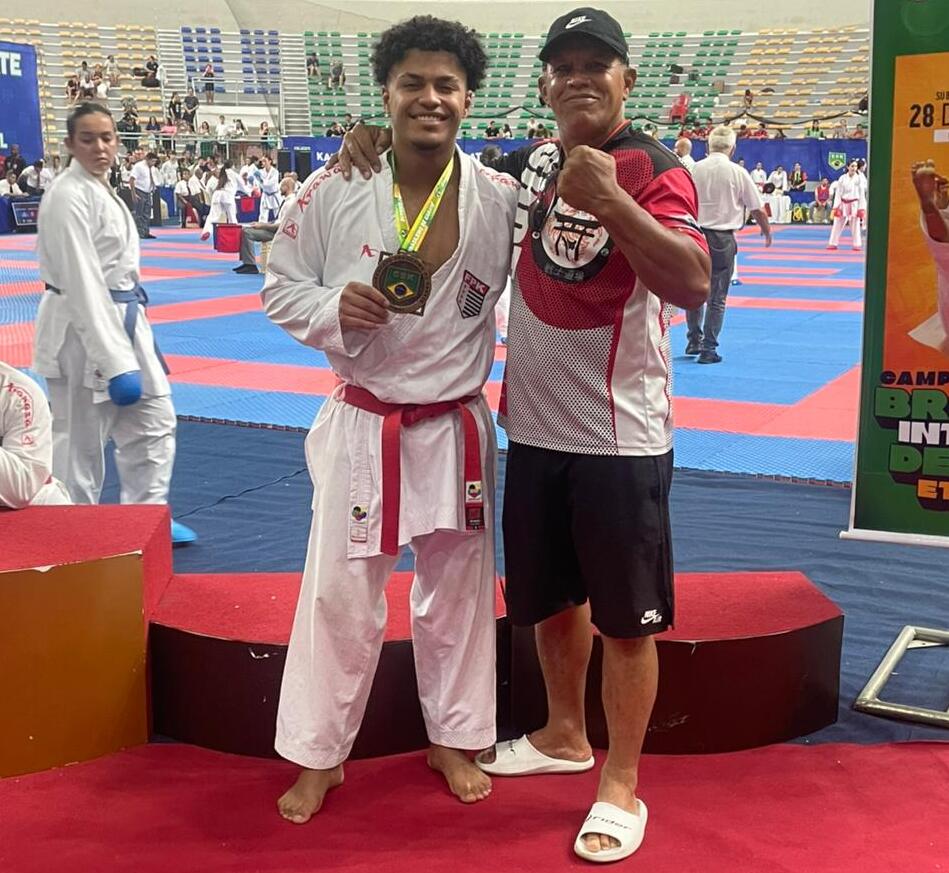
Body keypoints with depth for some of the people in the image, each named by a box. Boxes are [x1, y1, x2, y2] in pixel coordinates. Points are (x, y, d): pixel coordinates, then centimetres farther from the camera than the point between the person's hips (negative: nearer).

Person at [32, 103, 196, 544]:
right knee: (80, 438, 0)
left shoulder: (100, 188, 10)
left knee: (153, 419, 16)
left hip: (120, 320, 10)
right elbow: (82, 284, -23)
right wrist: (115, 363, -26)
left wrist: (132, 335, 21)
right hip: (82, 329, -10)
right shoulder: (69, 196, -18)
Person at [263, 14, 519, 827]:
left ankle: (454, 739, 35)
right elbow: (280, 286, 0)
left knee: (458, 590, 15)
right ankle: (319, 756, 25)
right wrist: (333, 309, -20)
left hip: (456, 426, 1)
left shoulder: (501, 199, -7)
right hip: (362, 424, -1)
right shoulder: (335, 190, -9)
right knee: (340, 593, 6)